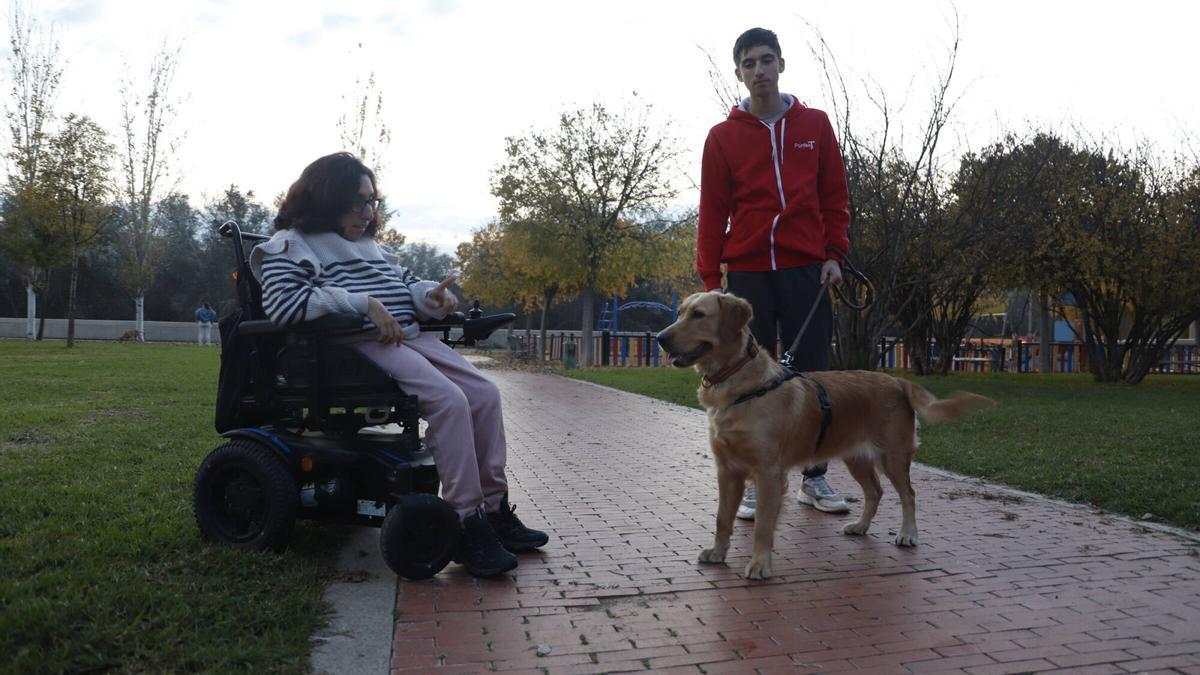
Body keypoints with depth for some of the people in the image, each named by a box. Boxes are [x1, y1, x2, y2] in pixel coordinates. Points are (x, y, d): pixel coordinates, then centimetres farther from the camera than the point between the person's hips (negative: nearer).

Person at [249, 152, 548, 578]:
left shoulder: (369, 244, 27)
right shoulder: (294, 245, 2)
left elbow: (404, 282, 29)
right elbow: (282, 303, -14)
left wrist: (430, 294, 3)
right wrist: (363, 303, -20)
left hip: (412, 336, 8)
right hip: (364, 345, -8)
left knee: (485, 393, -8)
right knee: (450, 400, -28)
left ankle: (495, 509, -2)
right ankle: (465, 524, -22)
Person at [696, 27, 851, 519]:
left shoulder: (815, 125, 9)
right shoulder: (723, 136, 4)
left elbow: (835, 197, 11)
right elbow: (712, 212, 3)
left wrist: (834, 253, 0)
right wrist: (710, 278, -2)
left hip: (806, 271, 1)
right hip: (747, 273, -1)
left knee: (813, 375, 4)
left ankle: (814, 478, 16)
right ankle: (751, 483, 12)